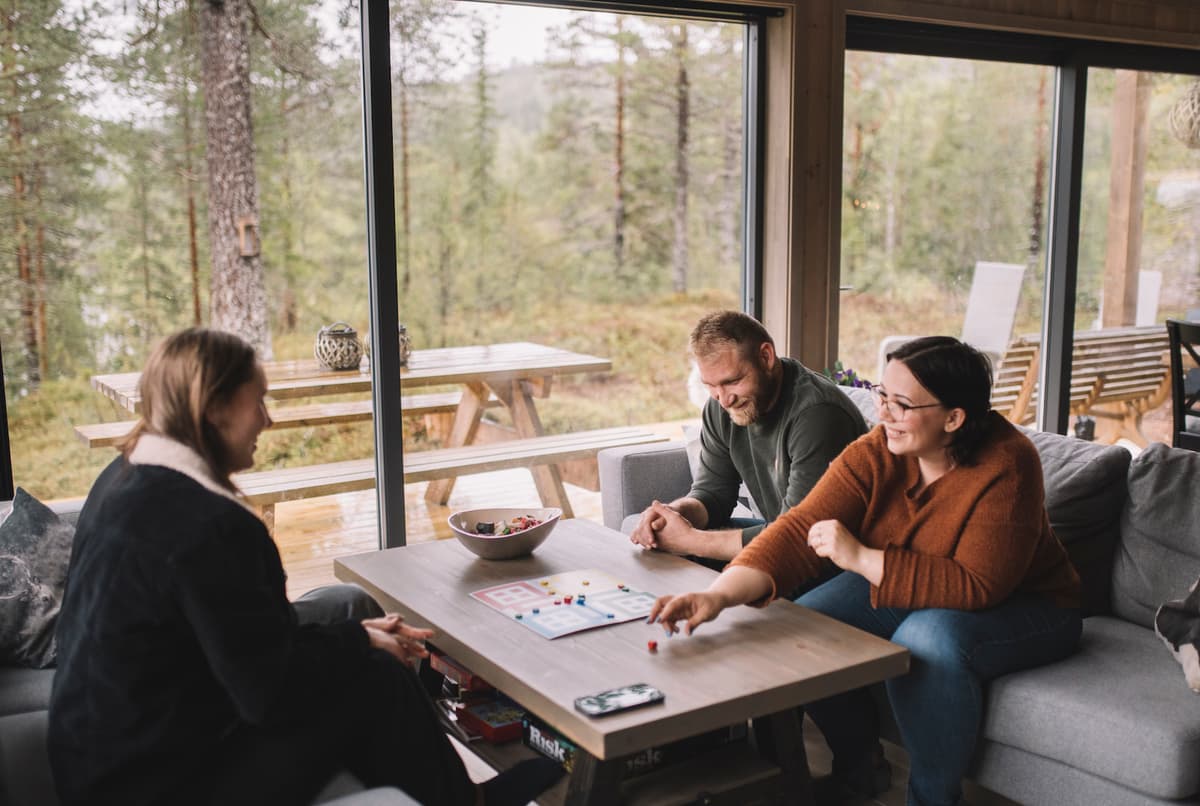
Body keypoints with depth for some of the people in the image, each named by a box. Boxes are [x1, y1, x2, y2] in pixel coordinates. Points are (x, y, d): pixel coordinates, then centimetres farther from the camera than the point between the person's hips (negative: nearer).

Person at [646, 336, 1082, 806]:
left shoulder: (1005, 467, -28)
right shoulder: (877, 453, -16)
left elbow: (978, 585, -34)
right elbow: (801, 528, -24)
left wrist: (861, 558, -37)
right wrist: (719, 595, -38)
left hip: (1021, 605, -5)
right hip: (907, 592, 6)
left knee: (927, 639, -35)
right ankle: (859, 765, 12)